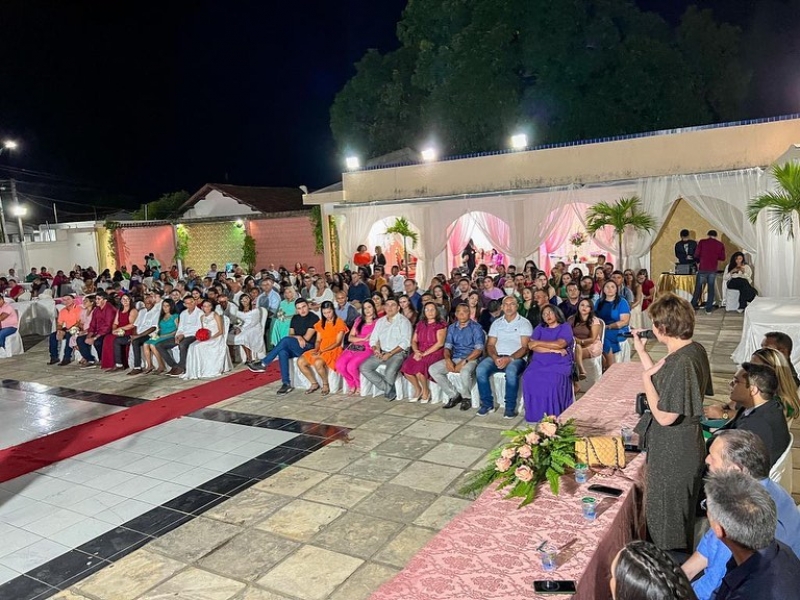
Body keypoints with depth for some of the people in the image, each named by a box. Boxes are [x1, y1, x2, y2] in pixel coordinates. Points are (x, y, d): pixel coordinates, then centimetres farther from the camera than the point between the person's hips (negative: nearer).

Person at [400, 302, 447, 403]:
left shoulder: (441, 324, -2)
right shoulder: (420, 324, 16)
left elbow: (440, 343, -11)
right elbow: (414, 341, 14)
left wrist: (424, 353, -15)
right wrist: (416, 351, -8)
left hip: (435, 353, -5)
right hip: (420, 352, 5)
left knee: (419, 368, -31)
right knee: (406, 368, -20)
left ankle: (426, 390, -3)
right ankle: (417, 389, 5)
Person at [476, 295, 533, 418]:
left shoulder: (524, 323, 4)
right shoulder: (496, 323, 17)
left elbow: (525, 347, -5)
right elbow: (490, 344, 11)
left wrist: (509, 359, -20)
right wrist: (495, 358, -11)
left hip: (516, 358, -4)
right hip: (497, 357, 4)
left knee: (511, 372, -37)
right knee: (480, 370, -26)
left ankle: (510, 407, -21)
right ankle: (487, 404, -12)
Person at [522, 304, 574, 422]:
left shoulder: (565, 327, 7)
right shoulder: (540, 328, 17)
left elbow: (559, 344, -11)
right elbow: (531, 346, 1)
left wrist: (539, 343, -3)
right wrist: (553, 349, -9)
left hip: (559, 364, -3)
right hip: (539, 363, 3)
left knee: (552, 380, -35)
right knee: (529, 378, -28)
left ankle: (552, 415, -21)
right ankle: (535, 414, -18)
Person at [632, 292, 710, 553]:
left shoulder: (682, 362, -29)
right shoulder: (694, 350, 0)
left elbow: (665, 416, -26)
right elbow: (661, 381, 10)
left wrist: (645, 377, -16)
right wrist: (640, 350, 9)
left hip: (673, 452, -10)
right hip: (682, 446, 10)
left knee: (667, 524, 10)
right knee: (676, 518, 27)